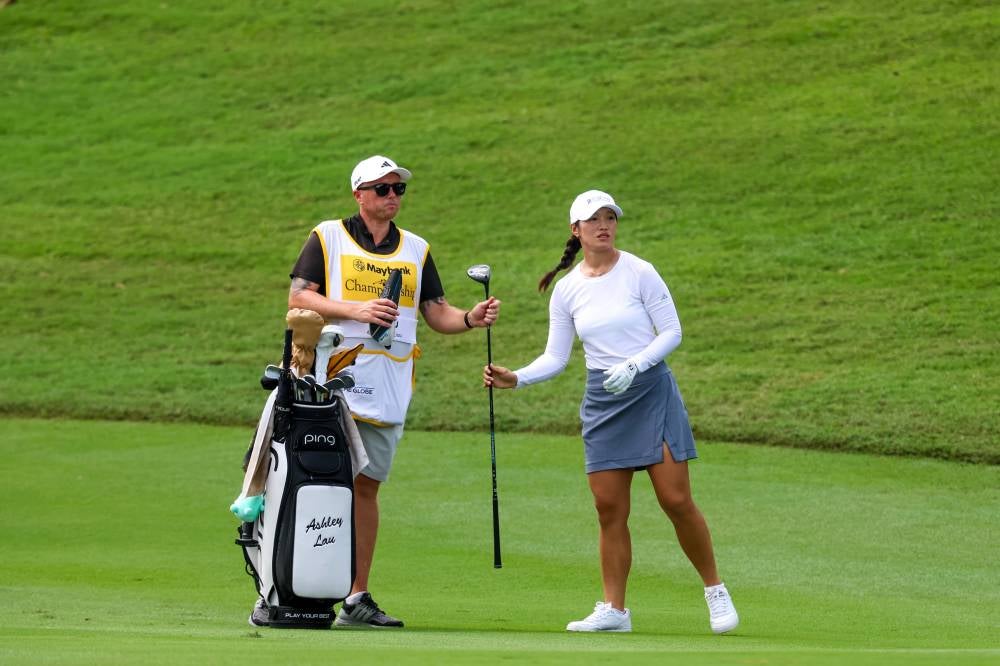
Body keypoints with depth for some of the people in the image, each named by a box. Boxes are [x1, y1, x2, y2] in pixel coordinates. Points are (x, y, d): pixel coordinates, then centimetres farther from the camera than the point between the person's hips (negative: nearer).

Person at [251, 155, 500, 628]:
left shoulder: (416, 249, 17)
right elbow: (298, 297, -3)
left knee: (366, 485, 5)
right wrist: (355, 310, -15)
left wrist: (470, 319, -7)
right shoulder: (328, 237, 4)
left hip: (389, 389, 4)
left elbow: (436, 312, 14)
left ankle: (357, 597, 7)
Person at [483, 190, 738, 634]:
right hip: (601, 400, 3)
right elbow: (555, 358, 9)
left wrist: (633, 366, -17)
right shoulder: (566, 289, 6)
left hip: (651, 391, -3)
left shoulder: (638, 273, -5)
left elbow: (671, 332, -4)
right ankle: (613, 610, 6)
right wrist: (515, 379, -7)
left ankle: (715, 591, 8)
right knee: (609, 509, -1)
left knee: (676, 500, -7)